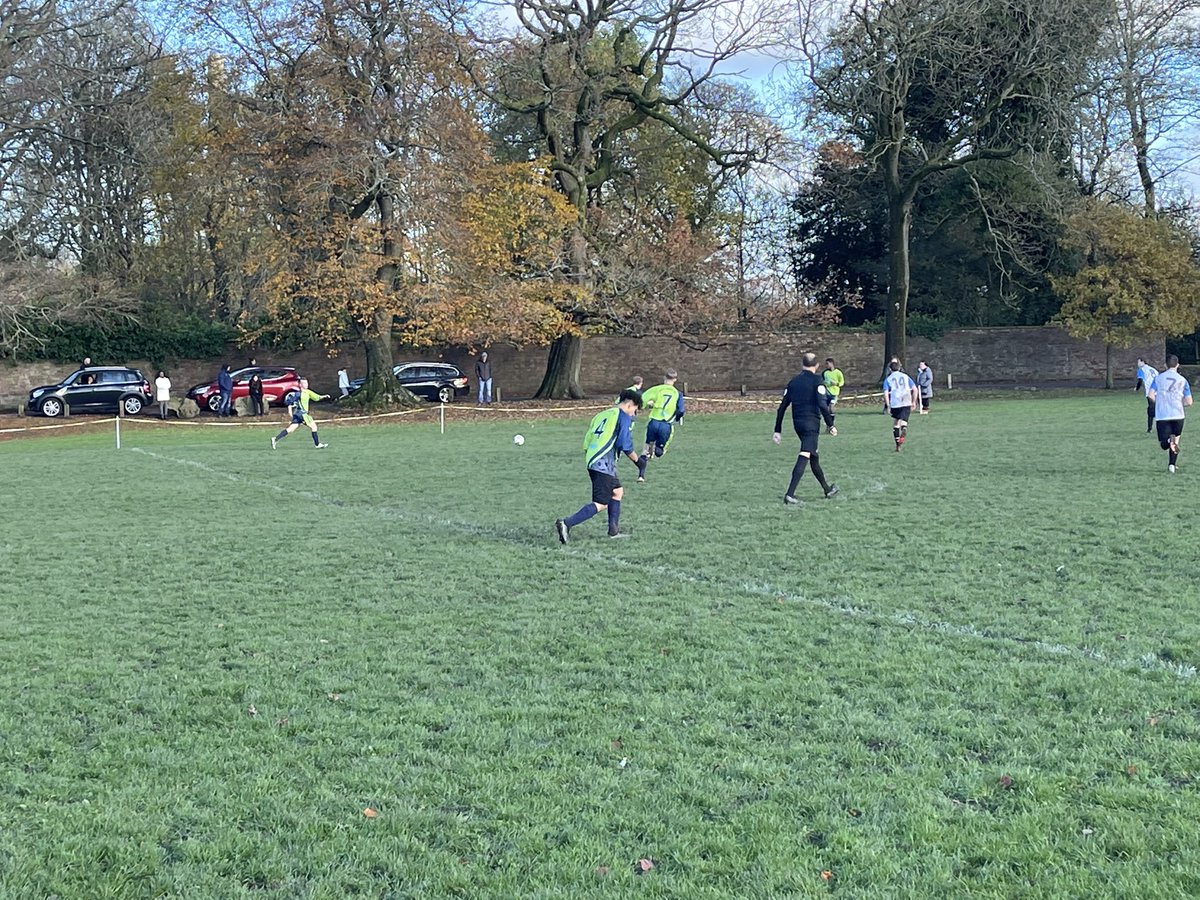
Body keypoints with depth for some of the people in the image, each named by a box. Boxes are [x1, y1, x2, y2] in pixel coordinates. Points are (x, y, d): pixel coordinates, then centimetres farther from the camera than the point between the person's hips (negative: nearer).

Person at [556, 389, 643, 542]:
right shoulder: (624, 417, -2)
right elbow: (625, 445, -10)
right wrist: (637, 460, 5)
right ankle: (566, 524, -23)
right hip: (605, 465, -9)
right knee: (601, 505, -10)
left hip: (592, 461, 9)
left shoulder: (601, 415, 21)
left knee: (618, 491, 24)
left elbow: (586, 443, 19)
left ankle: (614, 530, 24)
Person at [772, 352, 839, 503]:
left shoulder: (793, 382, 11)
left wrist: (778, 430, 13)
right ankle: (789, 494, -22)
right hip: (811, 423, -7)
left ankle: (827, 489, 32)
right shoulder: (817, 380, -5)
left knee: (814, 456, 19)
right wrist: (830, 425, -11)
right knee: (804, 457, -12)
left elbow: (782, 407, 10)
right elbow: (822, 404, -16)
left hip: (797, 423, 7)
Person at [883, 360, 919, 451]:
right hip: (906, 403, 0)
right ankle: (904, 430, -42)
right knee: (903, 422, -5)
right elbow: (915, 389, 8)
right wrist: (914, 402, 16)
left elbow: (886, 394, -5)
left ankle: (898, 445, 17)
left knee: (895, 423, 16)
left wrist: (888, 406, -1)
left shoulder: (888, 379, 7)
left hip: (895, 404, 0)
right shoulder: (905, 376, 13)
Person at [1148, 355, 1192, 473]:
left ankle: (1170, 441, -32)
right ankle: (1172, 465, 14)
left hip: (1162, 416, -1)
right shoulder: (1183, 380, 5)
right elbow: (1189, 402, 2)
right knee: (1176, 440, 20)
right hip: (1177, 415, 1)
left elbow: (1151, 395, -4)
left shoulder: (1158, 378, 7)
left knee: (1164, 445, 2)